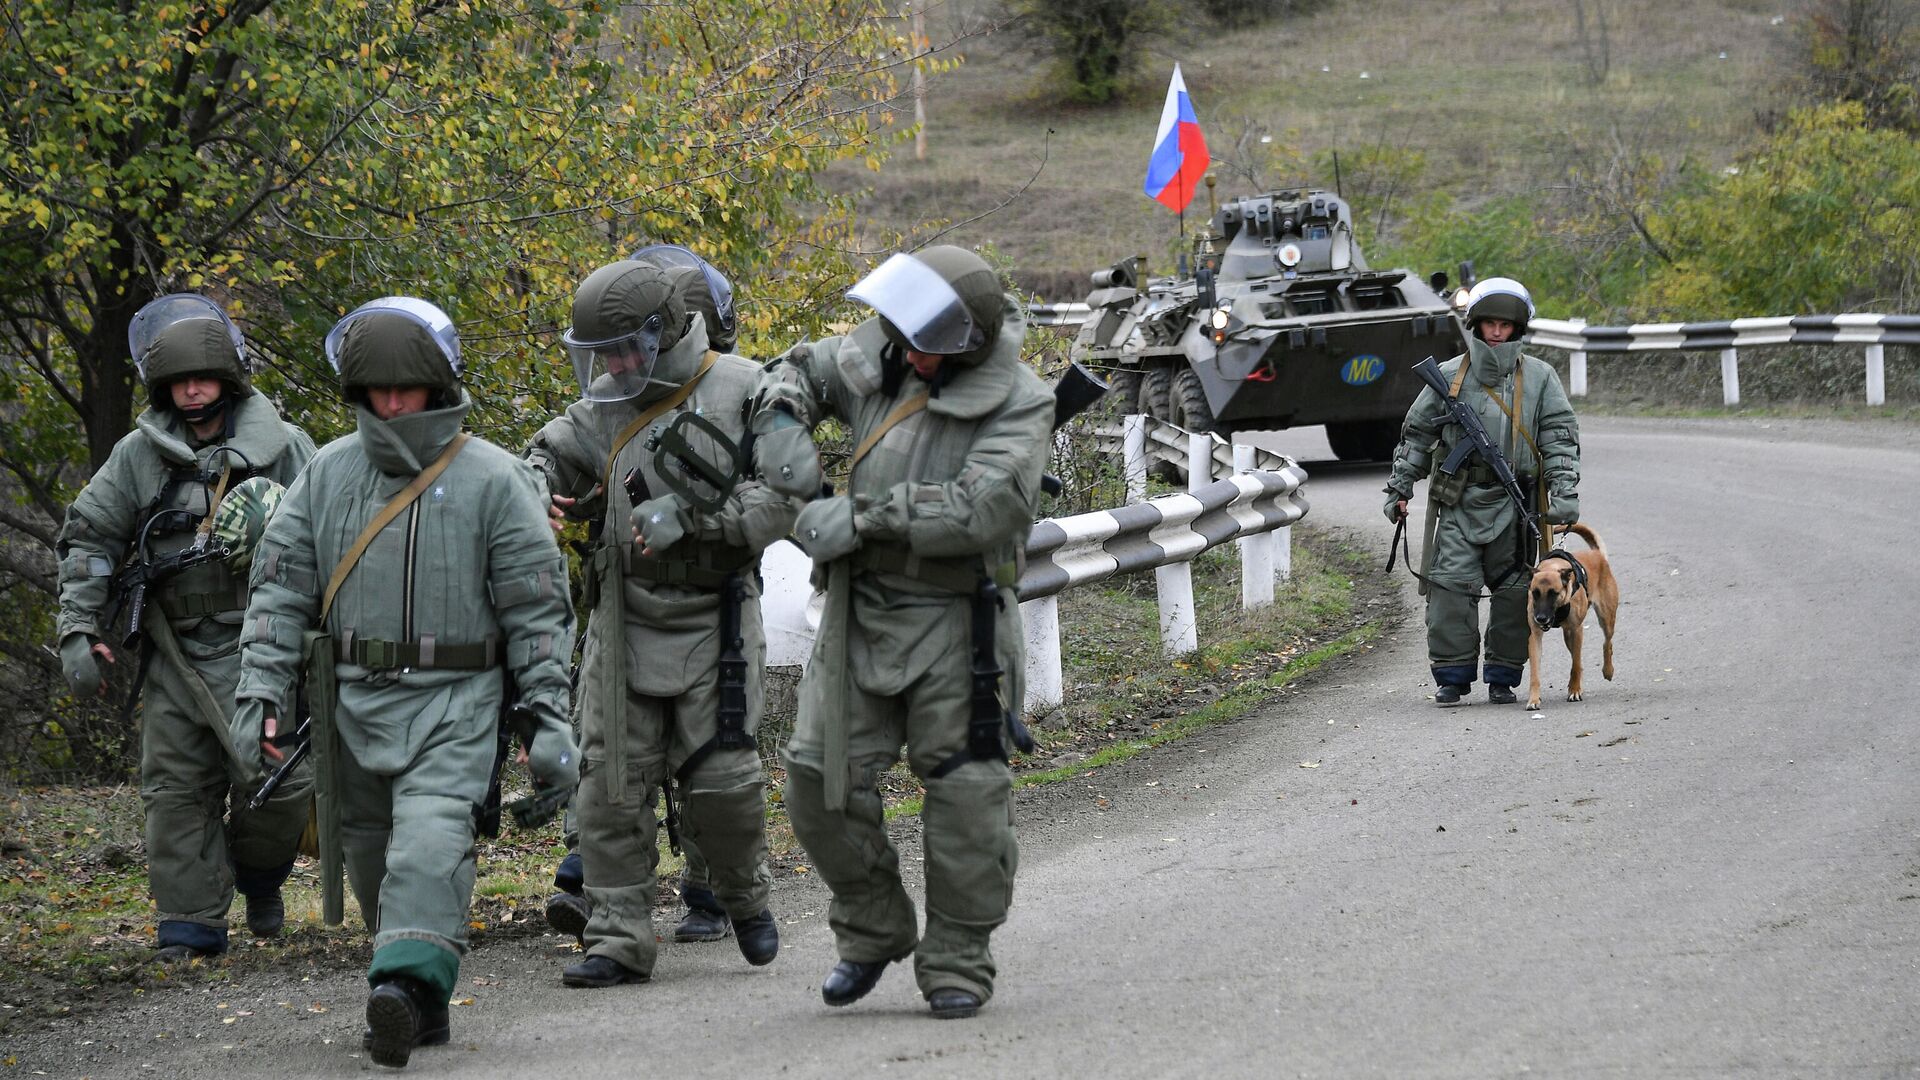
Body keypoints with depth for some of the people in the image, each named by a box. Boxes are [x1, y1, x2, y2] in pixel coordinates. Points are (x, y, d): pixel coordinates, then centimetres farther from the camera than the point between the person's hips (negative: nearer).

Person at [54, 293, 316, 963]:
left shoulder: (282, 448, 1)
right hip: (173, 652, 2)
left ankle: (259, 878, 20)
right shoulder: (139, 455, 6)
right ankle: (191, 925, 8)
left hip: (253, 648, -2)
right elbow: (88, 537, 9)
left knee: (275, 780, -10)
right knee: (176, 790, 1)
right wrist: (79, 629, 2)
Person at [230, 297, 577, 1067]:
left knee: (431, 844, -22)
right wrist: (262, 691, -1)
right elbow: (279, 589, 9)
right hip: (354, 701, 5)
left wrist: (550, 715, -6)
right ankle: (426, 1005, 19)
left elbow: (539, 608, -1)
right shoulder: (328, 474, 8)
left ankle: (406, 986, -35)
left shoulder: (493, 479, -2)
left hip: (453, 701, -5)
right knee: (371, 855, 8)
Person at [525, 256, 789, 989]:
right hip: (625, 624, 4)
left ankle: (744, 895, 26)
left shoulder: (743, 392, -8)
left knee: (721, 779, -4)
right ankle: (618, 940, 6)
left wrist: (687, 514, -20)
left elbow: (783, 496, -14)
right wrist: (533, 490, -6)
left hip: (713, 623, -4)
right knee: (612, 785, -1)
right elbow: (553, 455, 19)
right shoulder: (608, 405, 7)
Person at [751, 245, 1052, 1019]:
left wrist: (862, 516, -24)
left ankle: (957, 963, 9)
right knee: (819, 779, 2)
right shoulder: (882, 356, 2)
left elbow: (980, 510, -26)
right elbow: (800, 369, 22)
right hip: (861, 610, 5)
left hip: (955, 622, -5)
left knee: (964, 795, -3)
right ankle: (873, 933, 21)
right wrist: (782, 419, -1)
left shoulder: (1017, 404, -14)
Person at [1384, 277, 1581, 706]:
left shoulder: (1539, 377, 6)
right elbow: (1416, 435, 13)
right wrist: (1399, 489, 11)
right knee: (1451, 586, -8)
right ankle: (1452, 677, -2)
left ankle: (1502, 677, 12)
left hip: (1513, 503, 0)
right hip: (1459, 500, 0)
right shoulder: (1449, 376, 7)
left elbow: (1560, 437, 3)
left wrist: (1564, 493, -8)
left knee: (1513, 590, 2)